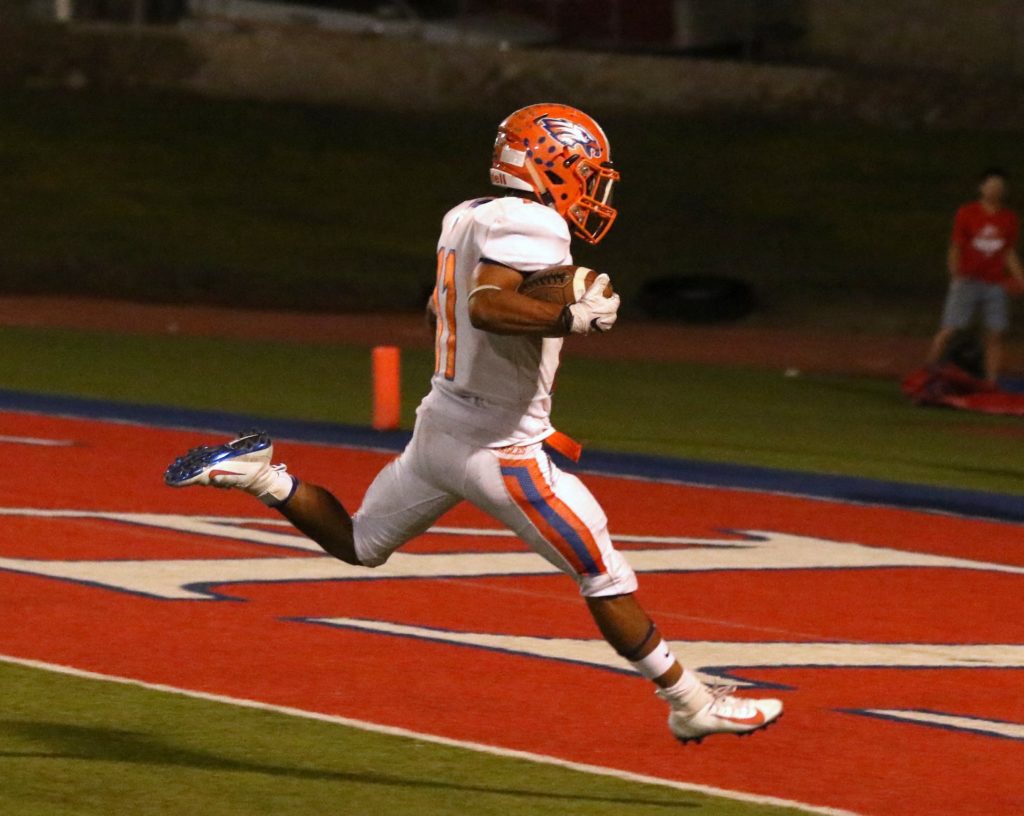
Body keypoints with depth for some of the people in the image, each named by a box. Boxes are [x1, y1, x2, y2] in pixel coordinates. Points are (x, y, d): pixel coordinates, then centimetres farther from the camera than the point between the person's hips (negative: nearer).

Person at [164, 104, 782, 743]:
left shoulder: (469, 218, 8)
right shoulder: (533, 226, -19)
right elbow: (486, 305, -34)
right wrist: (573, 318, -29)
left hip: (441, 426, 8)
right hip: (499, 450, -8)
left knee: (359, 545, 28)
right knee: (605, 576, 0)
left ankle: (260, 475, 11)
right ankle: (691, 704, 7)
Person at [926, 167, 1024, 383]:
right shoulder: (966, 214, 0)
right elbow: (955, 248, 0)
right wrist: (956, 275, -15)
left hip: (996, 284, 3)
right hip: (967, 282, -3)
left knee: (995, 336, -1)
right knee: (949, 331, -7)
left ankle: (991, 384, 3)